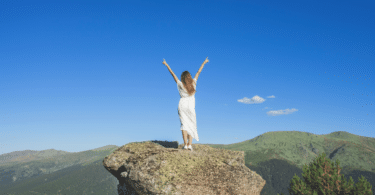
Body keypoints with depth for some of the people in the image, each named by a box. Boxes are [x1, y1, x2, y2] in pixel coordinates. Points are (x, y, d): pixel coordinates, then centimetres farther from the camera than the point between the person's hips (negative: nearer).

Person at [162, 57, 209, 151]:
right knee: (192, 125, 5)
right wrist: (204, 63, 21)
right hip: (191, 106, 0)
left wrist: (166, 65, 10)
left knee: (184, 124, -1)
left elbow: (173, 74, 3)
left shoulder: (180, 85, -4)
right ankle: (190, 144, -5)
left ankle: (185, 144, -10)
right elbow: (198, 72, 11)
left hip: (182, 105, 0)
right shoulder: (193, 83, -1)